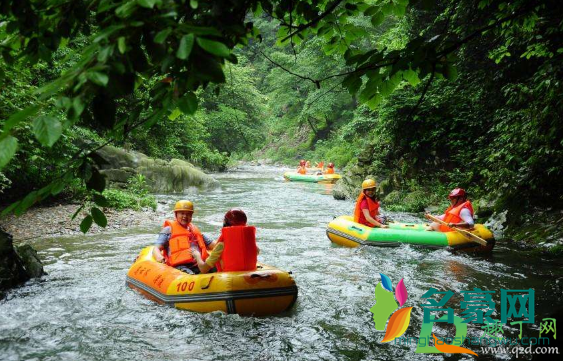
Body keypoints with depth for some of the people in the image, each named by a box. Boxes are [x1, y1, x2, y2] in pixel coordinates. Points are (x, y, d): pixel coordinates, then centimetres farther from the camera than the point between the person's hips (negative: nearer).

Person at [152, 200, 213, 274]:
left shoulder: (195, 230, 32)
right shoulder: (169, 230, 15)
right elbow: (156, 249, 5)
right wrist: (159, 258, -19)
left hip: (199, 265, 5)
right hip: (180, 266, -5)